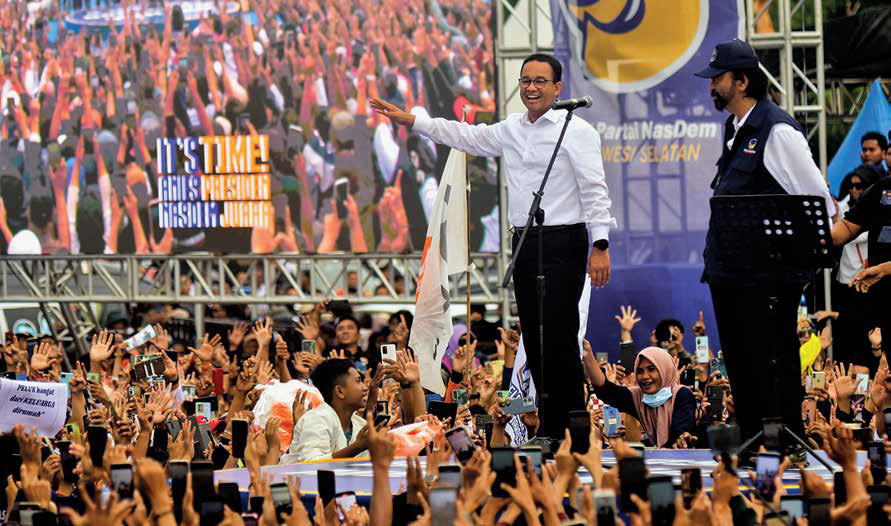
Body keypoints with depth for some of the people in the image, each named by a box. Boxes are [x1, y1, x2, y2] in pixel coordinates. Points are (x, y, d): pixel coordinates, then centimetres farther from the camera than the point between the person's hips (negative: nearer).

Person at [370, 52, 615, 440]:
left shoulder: (576, 131, -5)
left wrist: (600, 245, -16)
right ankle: (548, 428, 13)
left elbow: (594, 190, -9)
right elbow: (466, 136, 25)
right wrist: (410, 120, 21)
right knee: (533, 339, 7)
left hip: (562, 244, -7)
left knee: (559, 339, -12)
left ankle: (570, 431, -7)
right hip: (524, 243, 7)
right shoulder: (511, 130, 16)